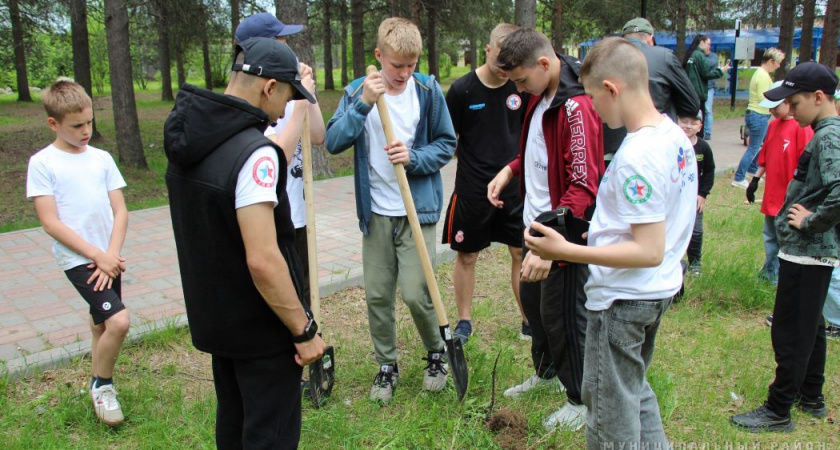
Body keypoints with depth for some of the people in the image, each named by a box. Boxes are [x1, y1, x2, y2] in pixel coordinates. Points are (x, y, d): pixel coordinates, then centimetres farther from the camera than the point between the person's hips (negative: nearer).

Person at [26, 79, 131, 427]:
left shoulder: (102, 158, 6)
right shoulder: (42, 163, -6)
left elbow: (120, 210, 4)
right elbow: (50, 222, -10)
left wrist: (112, 255, -9)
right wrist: (97, 255, -15)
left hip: (109, 259, 5)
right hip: (77, 259, -5)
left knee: (102, 325, 17)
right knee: (119, 321, -18)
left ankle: (100, 390, 38)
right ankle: (102, 385, 7)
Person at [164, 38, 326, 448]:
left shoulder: (190, 137, 0)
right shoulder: (253, 152, -26)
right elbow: (263, 261, -29)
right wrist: (304, 330, -20)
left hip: (214, 316, 9)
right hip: (260, 327, -8)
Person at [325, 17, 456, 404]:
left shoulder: (428, 90, -4)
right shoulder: (357, 92, -1)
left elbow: (446, 144, 1)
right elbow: (333, 142, -11)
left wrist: (413, 158, -17)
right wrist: (363, 105, -22)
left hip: (418, 210, -2)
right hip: (376, 213, 2)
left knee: (415, 294, -6)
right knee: (377, 296, 9)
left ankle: (436, 353, 23)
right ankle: (387, 365, 29)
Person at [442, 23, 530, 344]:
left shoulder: (521, 88, 0)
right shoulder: (462, 89, -8)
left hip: (514, 186, 3)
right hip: (472, 189, -2)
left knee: (523, 253, 7)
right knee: (466, 256, 8)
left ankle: (529, 320, 23)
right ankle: (464, 322, 25)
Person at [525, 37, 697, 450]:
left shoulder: (636, 157, -27)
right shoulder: (675, 135, 2)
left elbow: (649, 252, -28)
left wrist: (566, 252, -29)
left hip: (622, 299, -10)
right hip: (658, 291, 10)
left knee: (611, 415, 9)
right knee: (635, 391, 28)